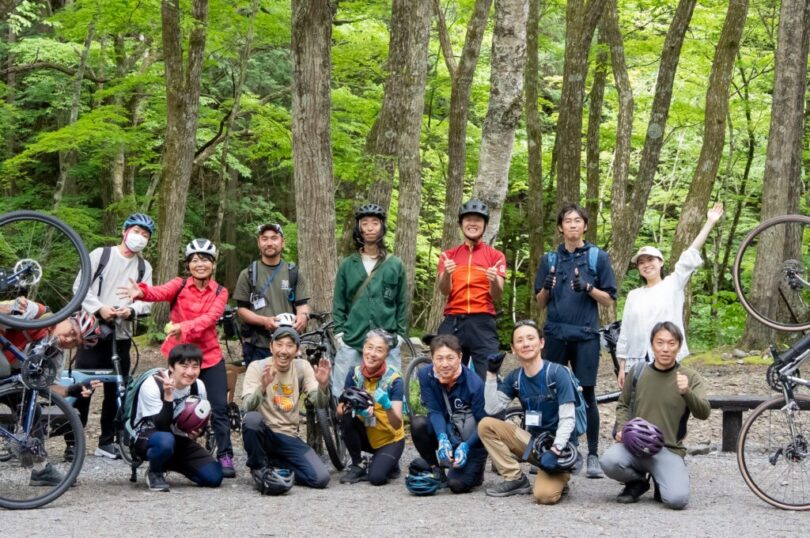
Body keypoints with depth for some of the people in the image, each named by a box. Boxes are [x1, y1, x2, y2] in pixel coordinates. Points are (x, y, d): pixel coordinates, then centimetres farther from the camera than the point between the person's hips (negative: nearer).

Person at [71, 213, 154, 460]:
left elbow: (147, 301, 4)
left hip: (121, 336, 4)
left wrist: (131, 310, -17)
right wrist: (99, 308, -16)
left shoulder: (144, 267, 12)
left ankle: (107, 442, 16)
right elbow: (80, 287, -2)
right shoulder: (101, 254, 2)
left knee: (116, 391, 6)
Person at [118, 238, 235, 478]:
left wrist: (184, 327, -35)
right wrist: (141, 292, -47)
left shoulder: (220, 293, 1)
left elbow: (210, 318, -18)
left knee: (219, 407, -3)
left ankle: (225, 456, 4)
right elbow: (160, 292, -23)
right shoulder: (180, 285, -1)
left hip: (210, 356, 0)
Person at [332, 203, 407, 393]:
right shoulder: (347, 265, 7)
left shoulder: (395, 265, 6)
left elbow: (402, 303, 8)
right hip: (351, 343, 1)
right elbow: (338, 303, 9)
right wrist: (339, 332, 1)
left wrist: (400, 335, 2)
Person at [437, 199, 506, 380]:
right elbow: (445, 290, -2)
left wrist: (494, 280, -23)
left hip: (483, 323, -2)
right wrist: (446, 273, -23)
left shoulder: (496, 256, 7)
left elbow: (497, 296, -1)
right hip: (453, 322, 2)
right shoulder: (449, 255, 11)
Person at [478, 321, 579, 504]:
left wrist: (555, 450, -29)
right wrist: (491, 374, -11)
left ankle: (559, 477, 7)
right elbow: (492, 408, -6)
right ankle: (516, 479, -4)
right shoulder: (515, 378, 4)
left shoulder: (557, 374, -13)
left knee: (545, 495, -30)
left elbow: (568, 419, -17)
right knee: (486, 425, -12)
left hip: (559, 445, -6)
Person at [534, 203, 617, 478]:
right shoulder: (550, 259, 13)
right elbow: (540, 303, 15)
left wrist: (588, 288, -13)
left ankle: (593, 455, 4)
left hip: (585, 335, -2)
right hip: (555, 334, 2)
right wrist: (546, 288, -7)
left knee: (587, 394, -2)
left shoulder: (598, 257, 5)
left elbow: (609, 299, 4)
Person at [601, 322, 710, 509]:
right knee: (609, 461, -31)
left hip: (668, 450, -2)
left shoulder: (690, 377, 0)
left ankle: (663, 481, 11)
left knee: (677, 499, -27)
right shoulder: (638, 372, 7)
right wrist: (622, 429, -1)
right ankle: (638, 481, 4)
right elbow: (623, 405, 19)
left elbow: (703, 413, -14)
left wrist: (686, 393, -33)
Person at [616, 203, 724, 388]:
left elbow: (691, 256, -2)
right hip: (638, 363, 3)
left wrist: (710, 223, -7)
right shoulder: (634, 295, 14)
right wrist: (622, 367, 7)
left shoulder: (673, 284, 6)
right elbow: (625, 334, 12)